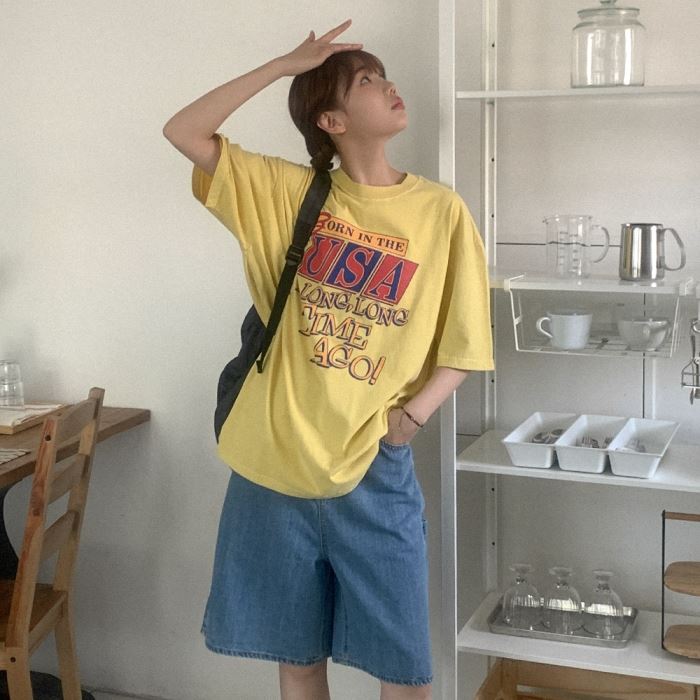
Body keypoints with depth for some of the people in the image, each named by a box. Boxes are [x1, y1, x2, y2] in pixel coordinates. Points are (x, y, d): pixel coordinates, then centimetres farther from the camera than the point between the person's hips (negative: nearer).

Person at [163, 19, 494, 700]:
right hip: (274, 464, 1)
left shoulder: (441, 210, -1)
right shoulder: (288, 192, 1)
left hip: (374, 473, -1)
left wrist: (407, 417, -12)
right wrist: (285, 64, -6)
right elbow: (182, 131, -5)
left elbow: (463, 344, 1)